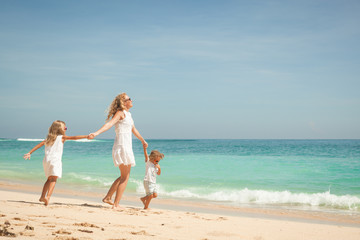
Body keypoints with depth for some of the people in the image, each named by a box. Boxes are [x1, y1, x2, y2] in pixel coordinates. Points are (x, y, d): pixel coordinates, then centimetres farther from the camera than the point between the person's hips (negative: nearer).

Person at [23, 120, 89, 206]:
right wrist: (86, 136, -2)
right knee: (53, 179, -12)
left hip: (46, 160, 6)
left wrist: (30, 153, 17)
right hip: (55, 160, -6)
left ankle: (42, 196, 21)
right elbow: (74, 137, -2)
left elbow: (39, 145, 16)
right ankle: (47, 196, -31)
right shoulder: (61, 137, 7)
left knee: (49, 179, 21)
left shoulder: (48, 138, 21)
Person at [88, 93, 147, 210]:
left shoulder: (128, 114, 18)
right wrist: (96, 133, -40)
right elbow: (109, 123, -24)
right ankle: (115, 205, -1)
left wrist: (143, 141, 46)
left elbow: (134, 130, 33)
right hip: (122, 146, -9)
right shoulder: (120, 113, -8)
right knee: (125, 177, -4)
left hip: (127, 147, 9)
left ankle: (107, 197, 22)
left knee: (124, 176, 18)